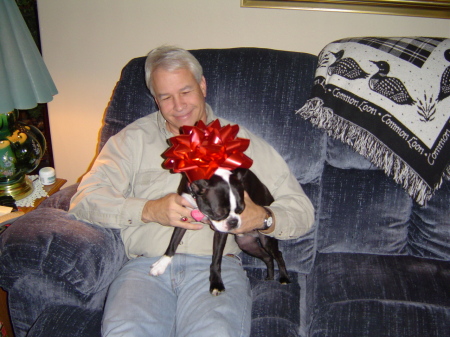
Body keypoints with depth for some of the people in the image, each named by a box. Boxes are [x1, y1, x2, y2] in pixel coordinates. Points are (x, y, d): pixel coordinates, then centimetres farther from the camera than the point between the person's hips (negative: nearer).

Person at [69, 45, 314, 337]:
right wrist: (149, 210, -9)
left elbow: (302, 211, 12)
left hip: (216, 263, 0)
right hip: (145, 265, 1)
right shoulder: (134, 138, 19)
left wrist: (262, 218, -10)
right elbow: (85, 200, 5)